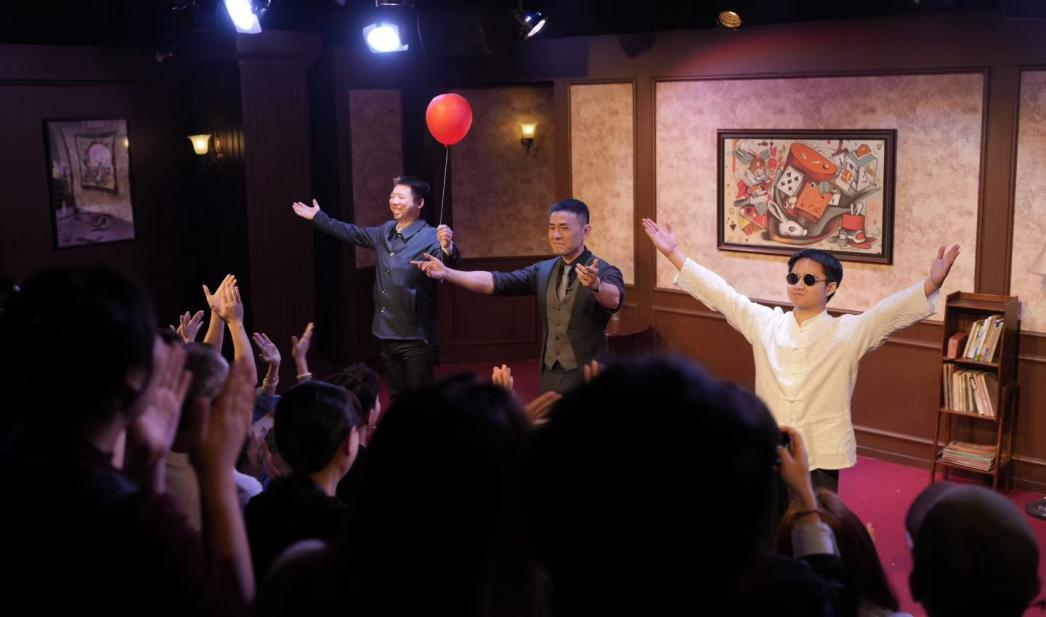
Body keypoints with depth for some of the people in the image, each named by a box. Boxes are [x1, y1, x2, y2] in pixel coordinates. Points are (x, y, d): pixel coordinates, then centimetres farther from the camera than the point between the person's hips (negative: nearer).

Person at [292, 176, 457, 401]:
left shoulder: (430, 237, -14)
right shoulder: (385, 232, 9)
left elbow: (445, 264, -34)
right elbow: (352, 233, 26)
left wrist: (447, 248, -56)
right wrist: (317, 217, 33)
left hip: (416, 338, -7)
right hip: (386, 336, 7)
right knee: (397, 398, 17)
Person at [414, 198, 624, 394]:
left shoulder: (605, 272, -10)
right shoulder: (542, 271, 7)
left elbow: (613, 299, -31)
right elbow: (495, 281, -2)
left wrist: (596, 285, -54)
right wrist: (447, 273, -14)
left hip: (586, 380, -5)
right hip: (549, 377, 5)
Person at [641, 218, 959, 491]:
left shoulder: (847, 332, -3)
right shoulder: (764, 323, 5)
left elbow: (890, 311, -15)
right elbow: (721, 295, 3)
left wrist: (931, 284, -32)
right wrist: (674, 254, 1)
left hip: (821, 454, -2)